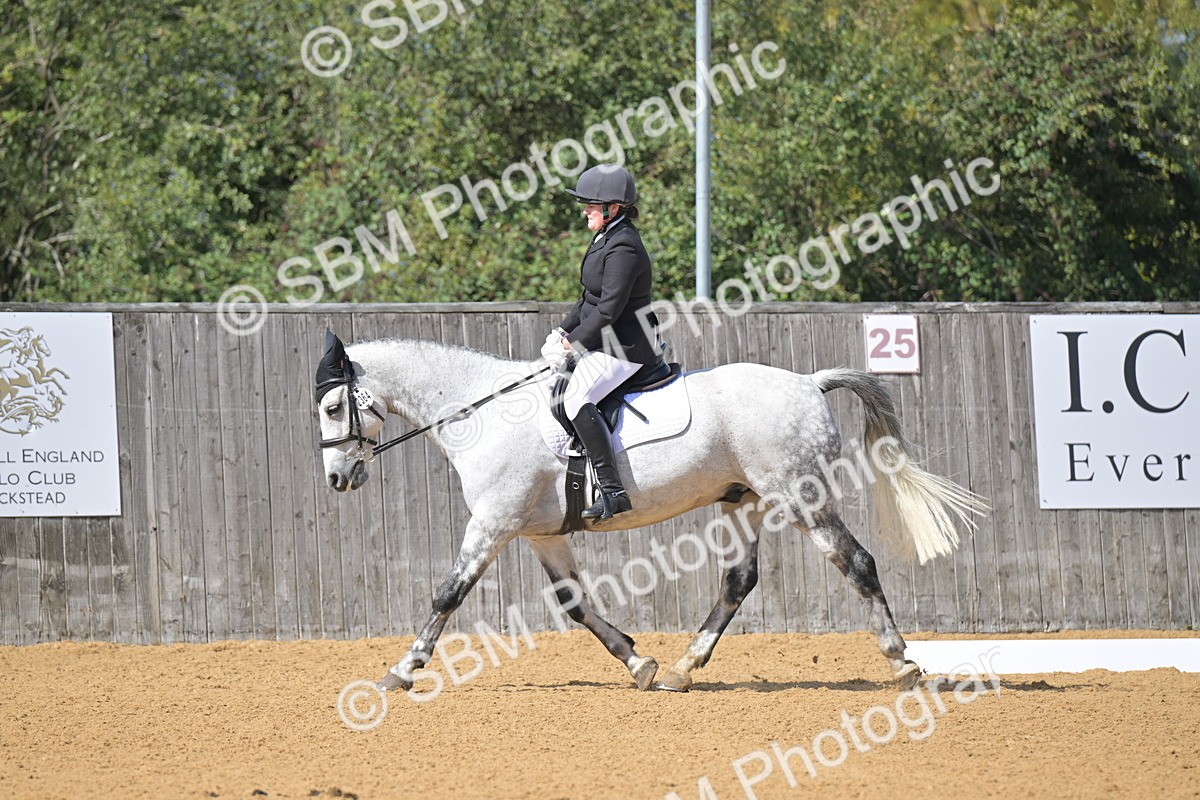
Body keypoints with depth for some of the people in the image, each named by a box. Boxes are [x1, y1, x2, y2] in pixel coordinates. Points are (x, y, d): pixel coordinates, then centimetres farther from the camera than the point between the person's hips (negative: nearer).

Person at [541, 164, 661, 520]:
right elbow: (590, 298, 19)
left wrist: (573, 344, -17)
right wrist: (564, 331, 8)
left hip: (625, 348, -12)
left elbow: (609, 309, -24)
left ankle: (613, 490, -31)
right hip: (606, 343, 12)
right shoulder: (606, 239, 13)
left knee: (576, 398, -27)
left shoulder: (623, 249, -20)